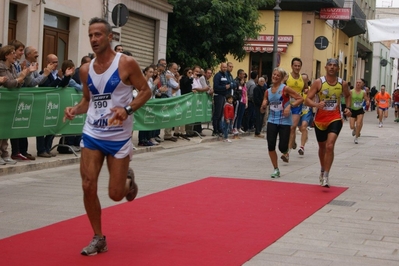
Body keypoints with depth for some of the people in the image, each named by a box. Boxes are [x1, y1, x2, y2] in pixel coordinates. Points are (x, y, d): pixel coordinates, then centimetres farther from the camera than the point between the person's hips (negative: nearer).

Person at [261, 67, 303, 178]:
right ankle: (276, 169, 12)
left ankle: (285, 152, 32)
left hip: (285, 121, -4)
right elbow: (263, 110, 16)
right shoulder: (268, 91, 8)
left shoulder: (285, 88, -6)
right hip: (272, 121, 4)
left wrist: (290, 106, -21)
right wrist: (264, 106, -7)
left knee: (282, 147, -8)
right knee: (270, 146, -5)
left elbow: (300, 99, -8)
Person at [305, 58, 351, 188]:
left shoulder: (343, 84, -2)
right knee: (322, 147, 17)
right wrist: (317, 104, -31)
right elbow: (307, 100, -11)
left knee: (330, 146, -19)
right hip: (320, 119, 1)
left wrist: (347, 108, 3)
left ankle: (325, 177, -14)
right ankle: (322, 170, 43)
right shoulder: (318, 82, -9)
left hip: (335, 118, -1)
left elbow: (348, 95, 20)